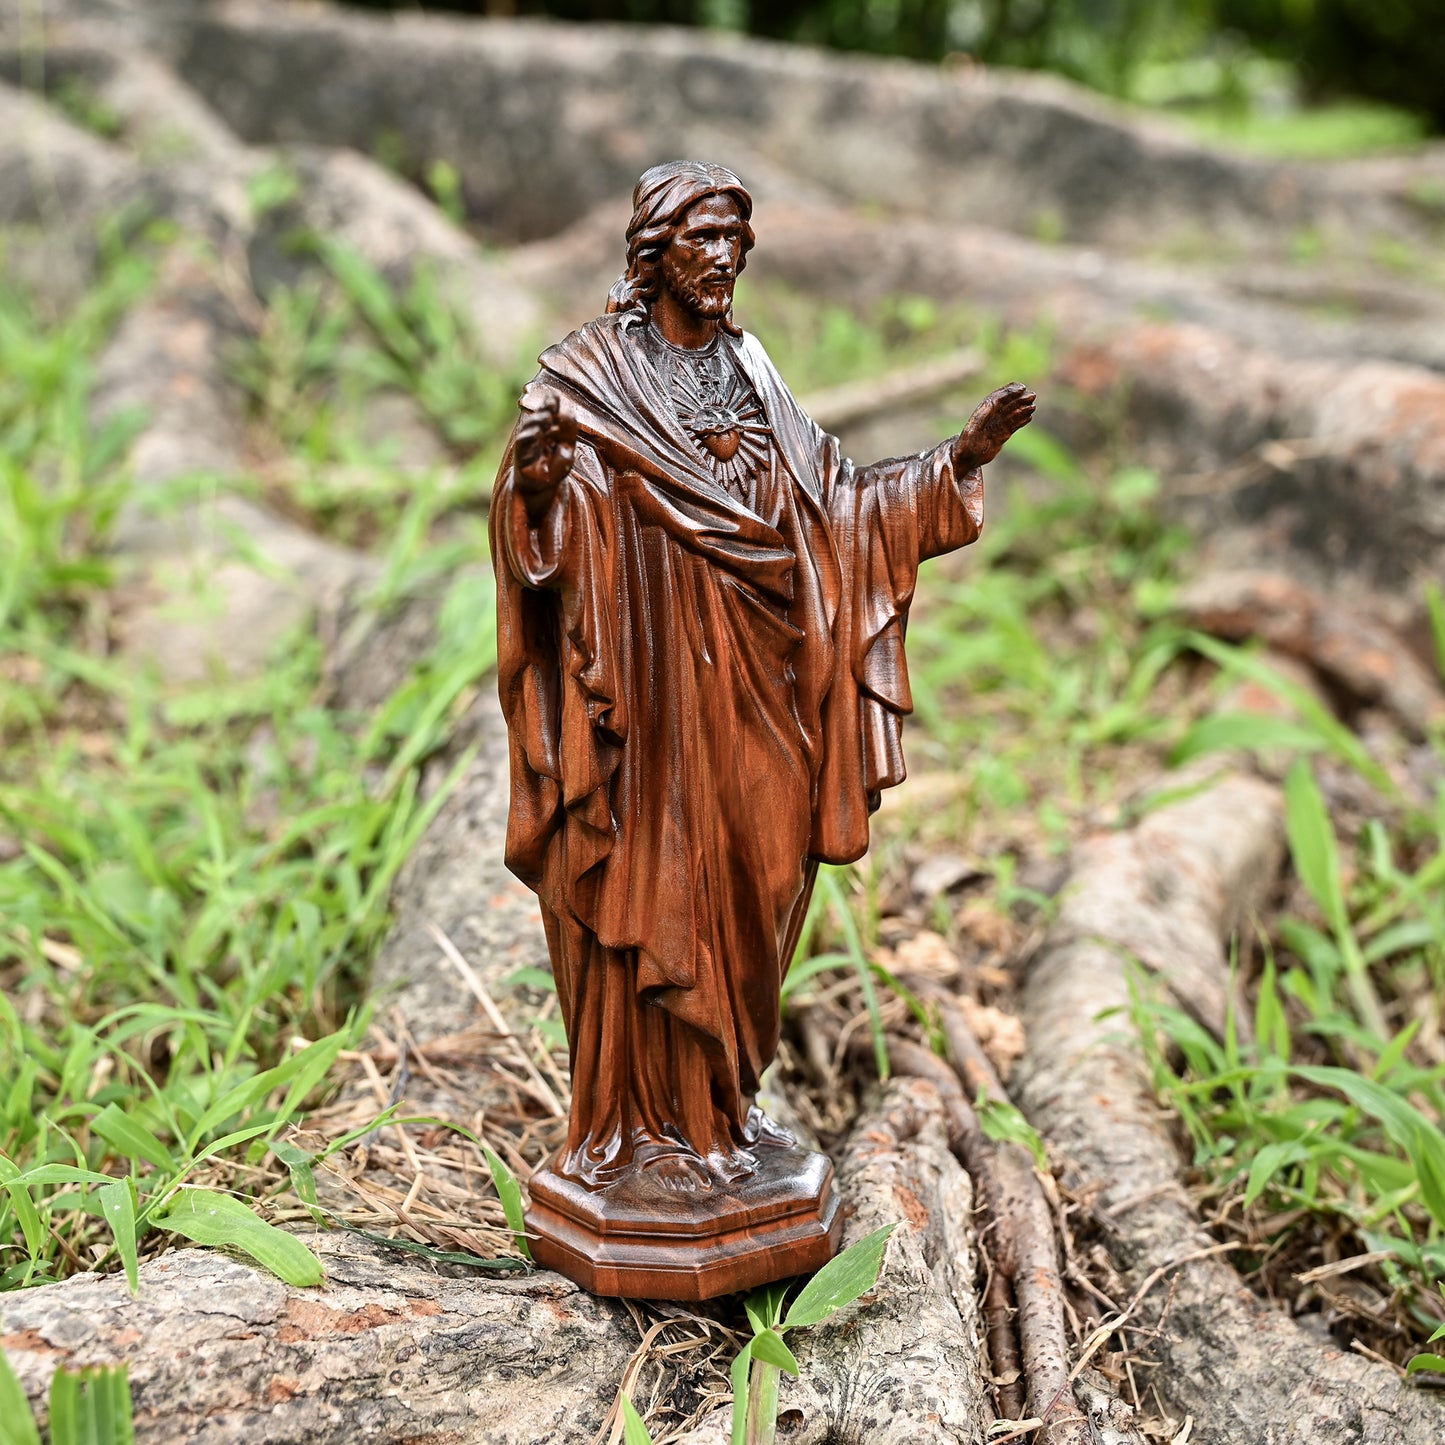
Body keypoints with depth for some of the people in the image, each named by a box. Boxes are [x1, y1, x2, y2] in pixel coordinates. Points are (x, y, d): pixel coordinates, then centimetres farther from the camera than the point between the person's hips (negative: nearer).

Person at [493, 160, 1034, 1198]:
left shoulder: (748, 372, 10)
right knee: (648, 896, 1)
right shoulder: (589, 375, -8)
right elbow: (541, 529, -16)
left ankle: (719, 1098, 29)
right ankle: (641, 1125, 15)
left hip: (746, 692, 6)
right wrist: (536, 475, -37)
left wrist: (961, 459, 5)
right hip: (644, 688, -6)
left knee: (739, 887, 13)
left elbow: (838, 503, 12)